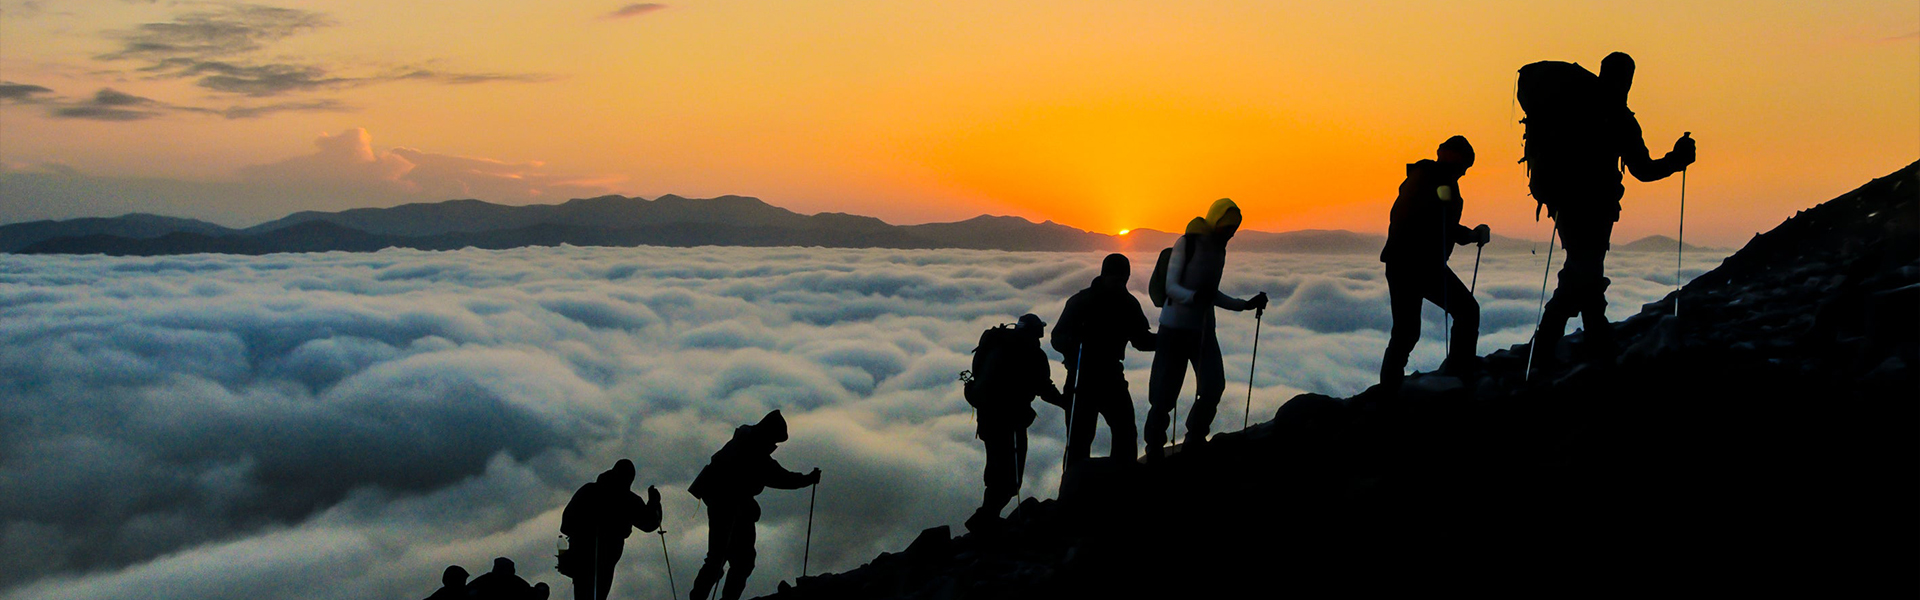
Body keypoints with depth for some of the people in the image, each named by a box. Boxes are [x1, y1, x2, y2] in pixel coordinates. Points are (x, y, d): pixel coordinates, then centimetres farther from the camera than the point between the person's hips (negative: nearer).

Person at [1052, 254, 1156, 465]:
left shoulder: (1128, 303, 2)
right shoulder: (1082, 302, -12)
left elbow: (1141, 339, 10)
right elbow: (1058, 338, -15)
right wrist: (1071, 342, -38)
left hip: (1112, 376, 5)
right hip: (1082, 377, -5)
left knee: (1126, 434, 2)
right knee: (1079, 438, -8)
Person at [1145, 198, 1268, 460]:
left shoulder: (1219, 250, 13)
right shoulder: (1186, 244, -9)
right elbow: (1171, 287, -15)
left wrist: (1246, 304, 16)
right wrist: (1194, 296, -33)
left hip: (1204, 329, 7)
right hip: (1175, 327, -6)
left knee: (1214, 386, -4)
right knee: (1164, 392, -7)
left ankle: (1195, 439, 13)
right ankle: (1154, 449, 5)